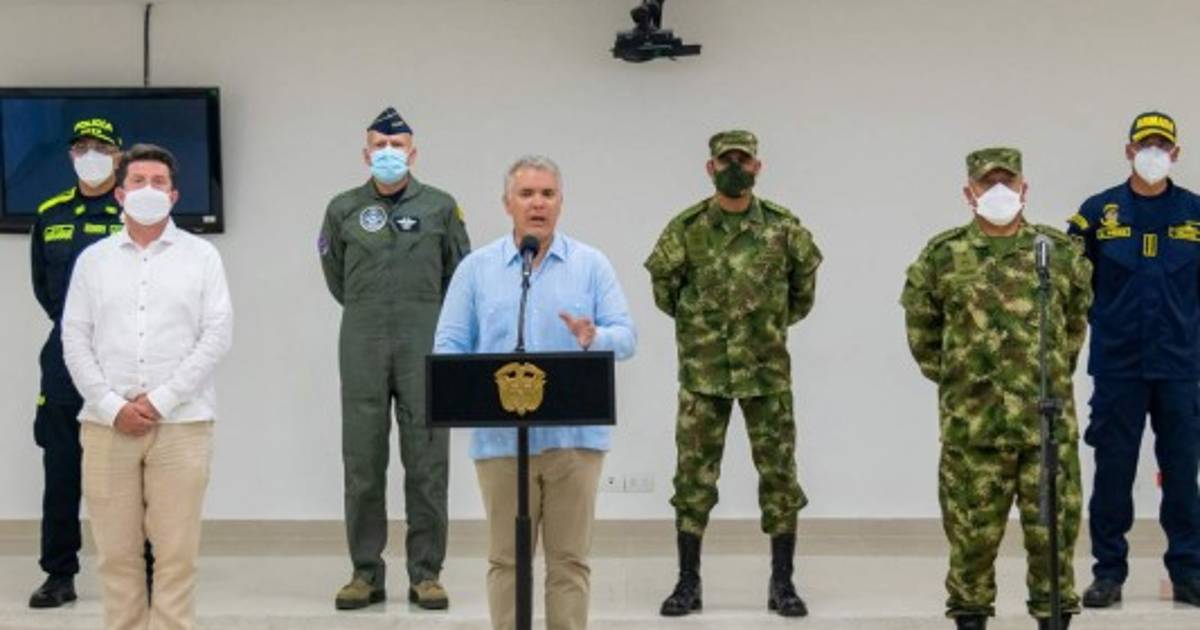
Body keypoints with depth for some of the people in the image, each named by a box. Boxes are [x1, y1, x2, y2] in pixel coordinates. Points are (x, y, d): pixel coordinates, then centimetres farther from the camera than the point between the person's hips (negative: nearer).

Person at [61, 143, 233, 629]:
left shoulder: (201, 256, 6)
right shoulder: (93, 259, 11)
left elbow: (217, 335, -2)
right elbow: (75, 339, 6)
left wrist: (160, 400, -9)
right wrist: (113, 407, -6)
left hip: (181, 423, -2)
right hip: (107, 424, 2)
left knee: (176, 551, -2)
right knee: (116, 551, 4)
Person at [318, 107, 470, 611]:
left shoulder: (440, 206, 4)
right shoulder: (344, 209, 6)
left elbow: (459, 274, 14)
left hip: (425, 346, -1)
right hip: (363, 346, 1)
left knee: (427, 461, -1)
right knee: (362, 461, 2)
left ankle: (426, 573, 8)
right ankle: (366, 572, 11)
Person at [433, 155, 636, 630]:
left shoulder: (591, 265, 7)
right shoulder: (476, 269, 8)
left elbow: (625, 335, 0)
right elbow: (449, 347, 5)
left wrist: (595, 338, -23)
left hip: (574, 435, 0)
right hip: (501, 437, 0)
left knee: (570, 558, 4)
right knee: (506, 558, 6)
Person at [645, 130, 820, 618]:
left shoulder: (783, 226, 0)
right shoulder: (685, 228, -2)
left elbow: (804, 281, 14)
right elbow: (663, 285, 10)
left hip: (767, 371, 0)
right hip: (703, 372, 0)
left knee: (779, 473, 2)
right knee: (694, 475, 3)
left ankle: (782, 583, 12)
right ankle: (688, 582, 12)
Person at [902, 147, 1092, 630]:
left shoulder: (1061, 251, 4)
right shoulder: (942, 255, 1)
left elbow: (1077, 321, 16)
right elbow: (921, 326, 11)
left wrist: (1054, 373, 14)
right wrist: (951, 377, 9)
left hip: (1049, 418, 1)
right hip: (972, 422, -1)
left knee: (1054, 525, 4)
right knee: (973, 528, 5)